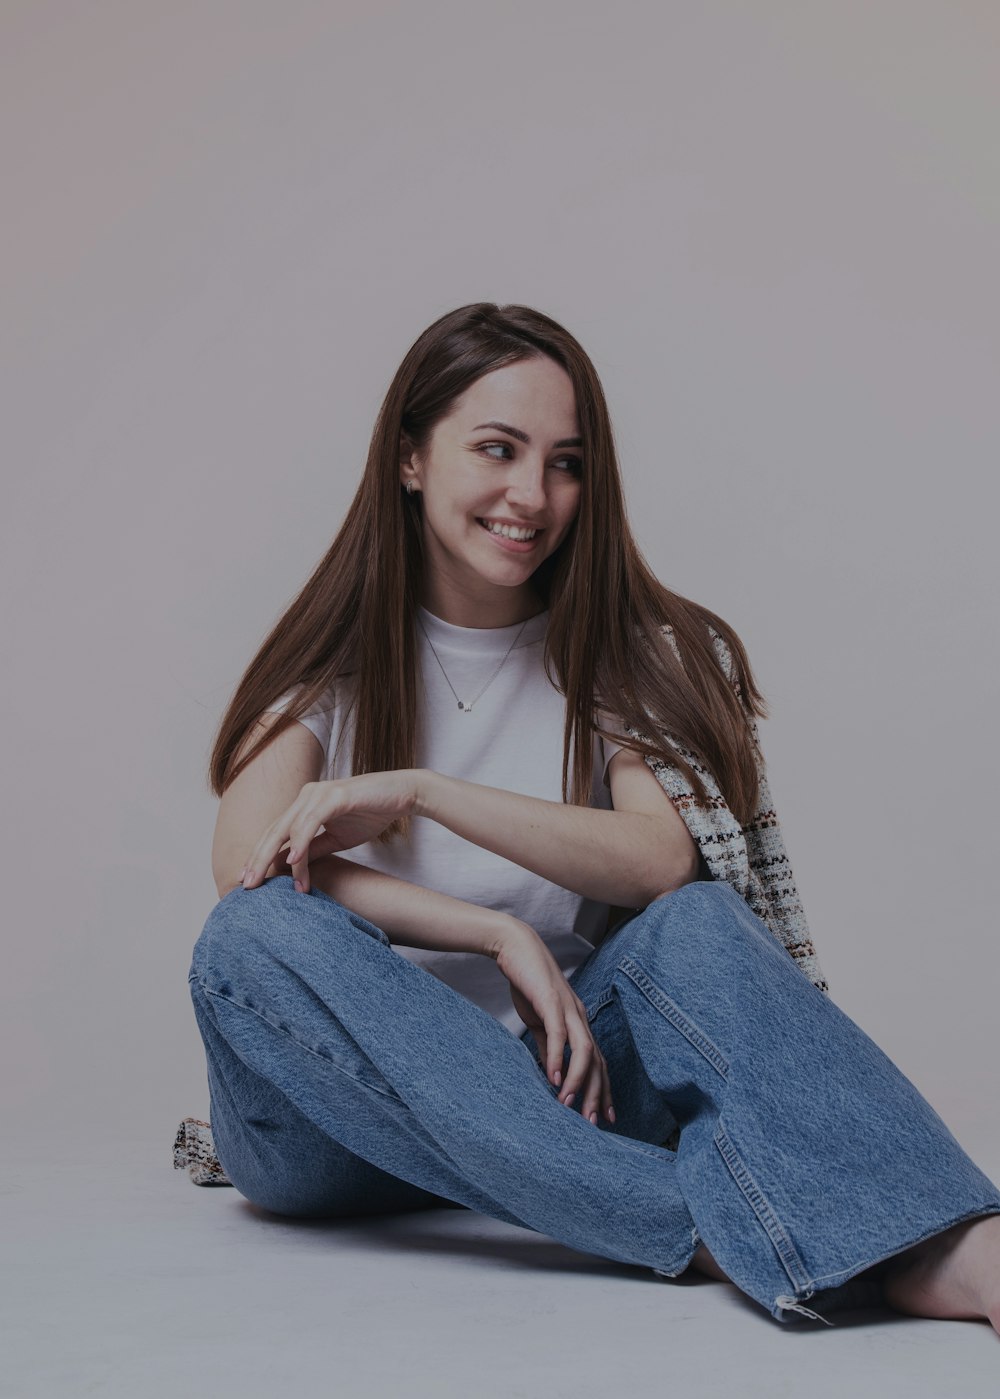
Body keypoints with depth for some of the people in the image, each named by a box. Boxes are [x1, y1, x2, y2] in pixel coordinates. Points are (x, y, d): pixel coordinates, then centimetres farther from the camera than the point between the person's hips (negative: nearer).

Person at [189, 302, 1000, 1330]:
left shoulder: (628, 654, 6)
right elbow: (244, 865, -13)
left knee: (695, 923, -26)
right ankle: (716, 1232, -42)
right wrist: (501, 936, -22)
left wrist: (419, 791, -20)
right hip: (343, 1111, 0)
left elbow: (661, 860, -12)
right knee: (255, 938, -32)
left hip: (552, 1084, 1)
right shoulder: (332, 657, 4)